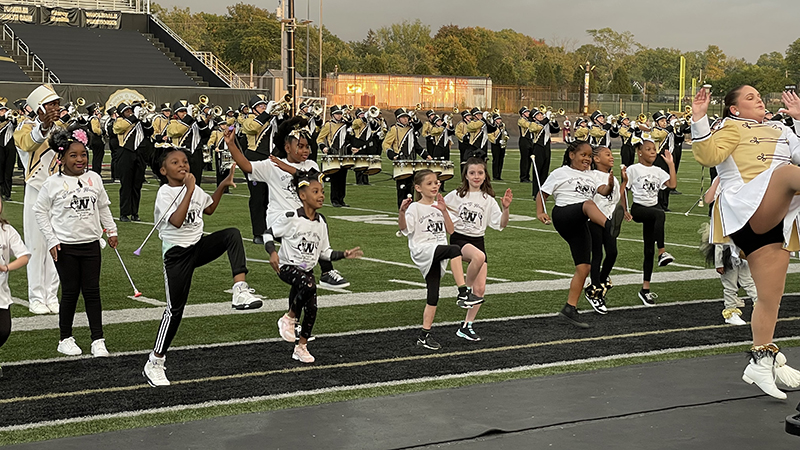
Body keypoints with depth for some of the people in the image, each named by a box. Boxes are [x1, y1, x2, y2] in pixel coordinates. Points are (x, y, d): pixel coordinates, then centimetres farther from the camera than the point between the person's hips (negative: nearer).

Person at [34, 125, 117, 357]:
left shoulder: (94, 179, 4)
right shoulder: (53, 183, -7)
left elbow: (103, 207, 16)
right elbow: (40, 211, -2)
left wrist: (111, 231, 15)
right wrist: (51, 240, -7)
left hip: (91, 244, 3)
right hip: (66, 246, -3)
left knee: (92, 292, 4)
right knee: (70, 292, 3)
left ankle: (98, 340, 8)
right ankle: (65, 339, 16)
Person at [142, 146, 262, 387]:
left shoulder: (194, 189, 8)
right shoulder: (165, 193, -13)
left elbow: (209, 208, 27)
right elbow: (177, 221, -30)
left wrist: (222, 186, 15)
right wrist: (189, 189, -29)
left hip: (199, 246, 6)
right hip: (177, 254, -6)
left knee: (232, 234, -20)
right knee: (175, 308, -1)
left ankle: (240, 290, -27)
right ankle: (154, 363, 11)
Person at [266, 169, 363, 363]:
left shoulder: (321, 222, 3)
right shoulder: (290, 218, -15)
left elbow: (324, 252, 10)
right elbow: (269, 233, -5)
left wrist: (343, 255, -3)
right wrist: (272, 252, -21)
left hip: (307, 270, 6)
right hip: (288, 266, -6)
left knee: (311, 310, 0)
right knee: (309, 285, -35)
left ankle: (301, 347, 22)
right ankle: (289, 318, -11)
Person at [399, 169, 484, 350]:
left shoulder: (438, 206, 16)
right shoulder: (415, 207, -3)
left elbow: (450, 230, 11)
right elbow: (403, 227, -17)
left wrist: (444, 211, -1)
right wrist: (402, 212, -34)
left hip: (437, 255, 7)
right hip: (422, 250, -6)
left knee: (433, 295, 3)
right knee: (454, 250, -31)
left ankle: (425, 335, 9)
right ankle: (463, 293, -30)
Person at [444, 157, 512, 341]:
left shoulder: (488, 200, 4)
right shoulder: (456, 195, -1)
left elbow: (501, 224, -2)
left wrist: (506, 208, -19)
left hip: (478, 241, 3)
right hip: (458, 239, -3)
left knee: (480, 289, -4)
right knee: (478, 256, -38)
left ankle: (466, 326, 10)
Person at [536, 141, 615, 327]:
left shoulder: (590, 176, 25)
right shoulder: (560, 173, 10)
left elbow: (603, 191, 13)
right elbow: (542, 193, 10)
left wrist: (610, 184, -10)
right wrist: (540, 213, -6)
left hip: (580, 225, 6)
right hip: (564, 215, -6)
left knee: (584, 267, -2)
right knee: (588, 204, -37)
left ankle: (570, 308, 4)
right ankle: (610, 225, -69)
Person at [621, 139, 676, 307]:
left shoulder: (658, 171, 9)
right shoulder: (633, 169, -4)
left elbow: (672, 184, -4)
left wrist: (670, 164, -2)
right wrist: (625, 210, -9)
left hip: (653, 207, 5)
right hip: (638, 209, -5)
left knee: (649, 250, 3)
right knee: (660, 214, -37)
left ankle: (645, 289, 8)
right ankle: (662, 252, -38)